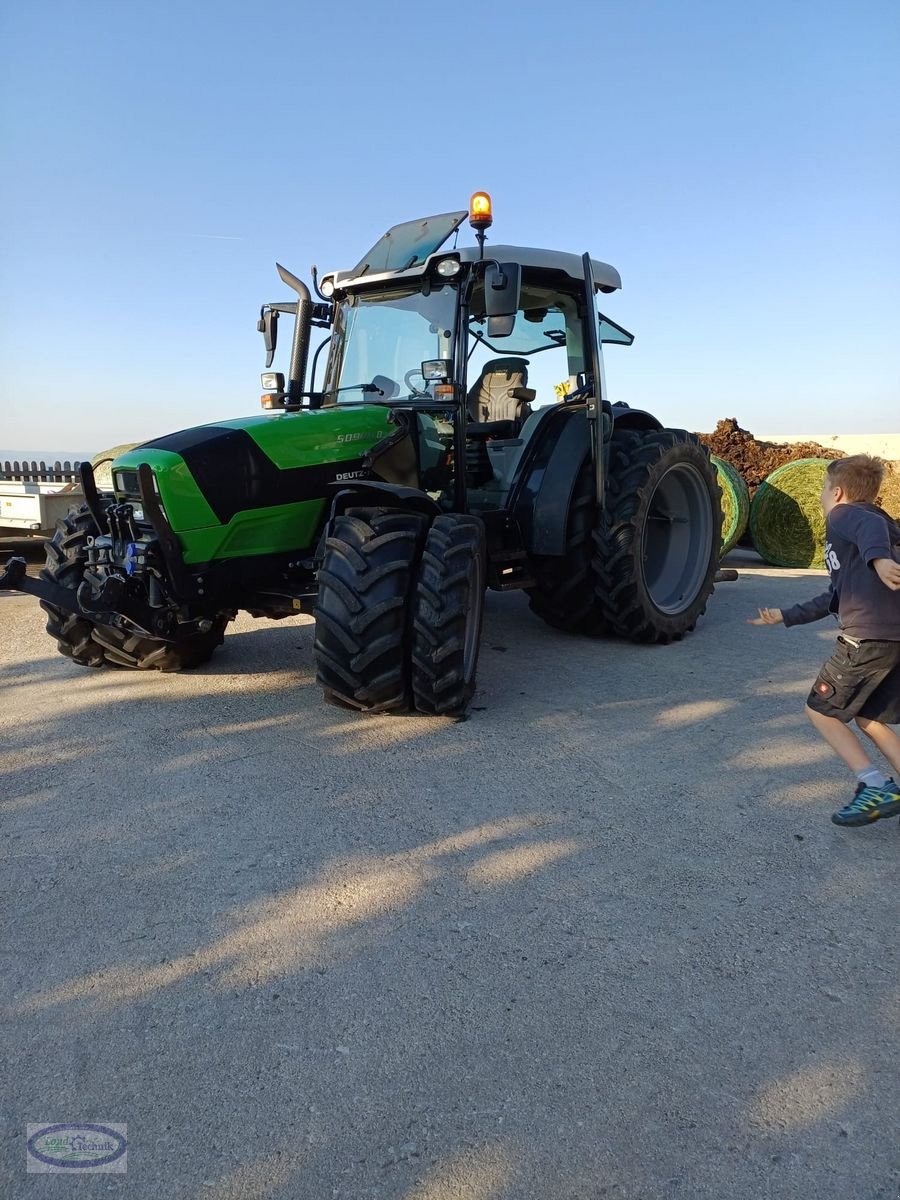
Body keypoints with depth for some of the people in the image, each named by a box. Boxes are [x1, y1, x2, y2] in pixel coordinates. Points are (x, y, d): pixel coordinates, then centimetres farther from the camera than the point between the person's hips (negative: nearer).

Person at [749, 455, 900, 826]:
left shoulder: (843, 514, 5)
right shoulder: (859, 520, 30)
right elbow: (835, 598, 33)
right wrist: (786, 616, 36)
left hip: (868, 635, -9)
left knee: (821, 710, 4)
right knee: (867, 716, 21)